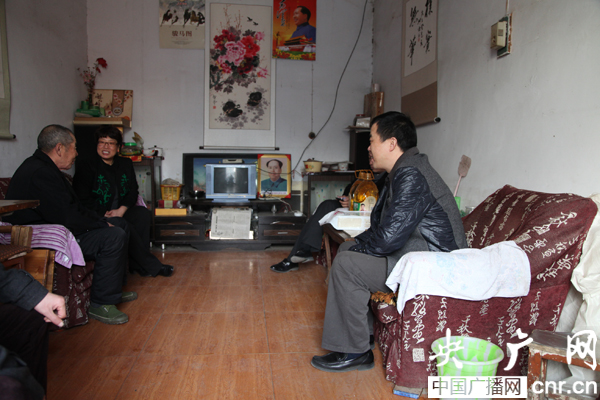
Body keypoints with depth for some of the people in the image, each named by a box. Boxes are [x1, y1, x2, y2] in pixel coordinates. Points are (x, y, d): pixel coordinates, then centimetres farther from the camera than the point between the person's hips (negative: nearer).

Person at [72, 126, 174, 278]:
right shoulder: (86, 166, -1)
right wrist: (104, 215, -19)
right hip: (97, 216, -5)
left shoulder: (126, 164, 14)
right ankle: (151, 266, -22)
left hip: (120, 212, 5)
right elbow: (83, 200, -8)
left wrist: (121, 210, -12)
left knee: (144, 214, -24)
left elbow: (133, 192, 7)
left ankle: (137, 264, -22)